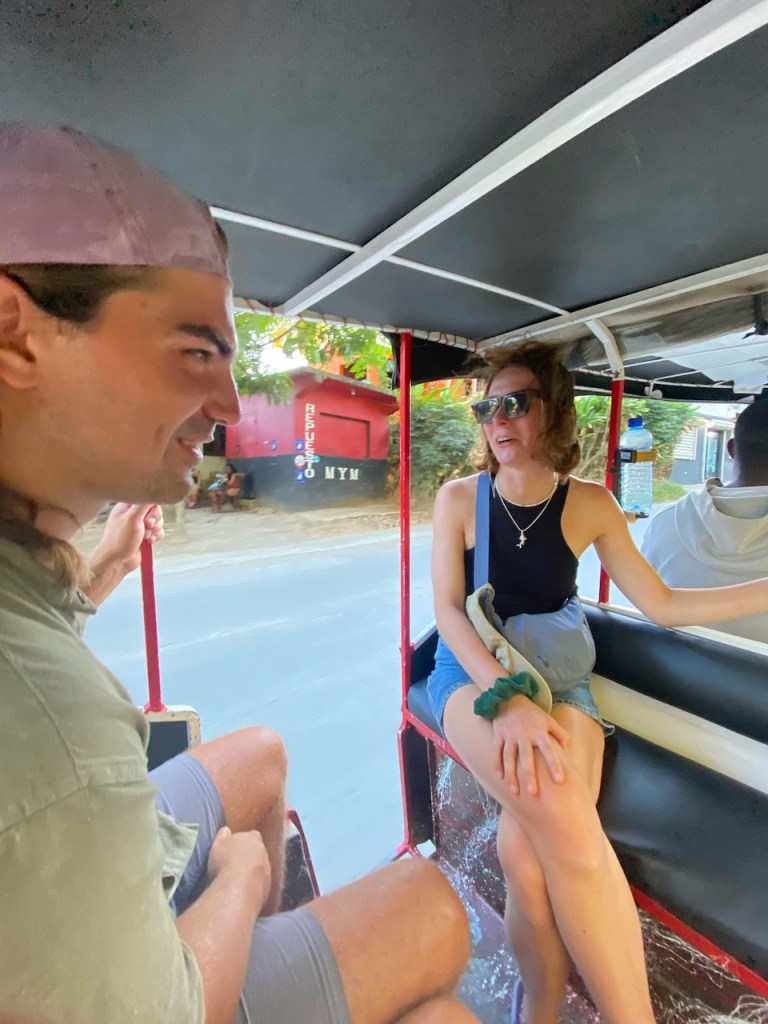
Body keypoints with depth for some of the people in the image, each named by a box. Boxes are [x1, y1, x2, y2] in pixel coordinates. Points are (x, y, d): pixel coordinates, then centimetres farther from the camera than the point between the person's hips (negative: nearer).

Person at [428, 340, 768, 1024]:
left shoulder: (590, 505, 2)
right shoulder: (460, 498, -3)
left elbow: (661, 604, 7)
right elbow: (448, 610, -9)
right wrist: (507, 695, -23)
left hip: (558, 675, 1)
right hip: (473, 671, -1)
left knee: (531, 854, -27)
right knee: (563, 820, -31)